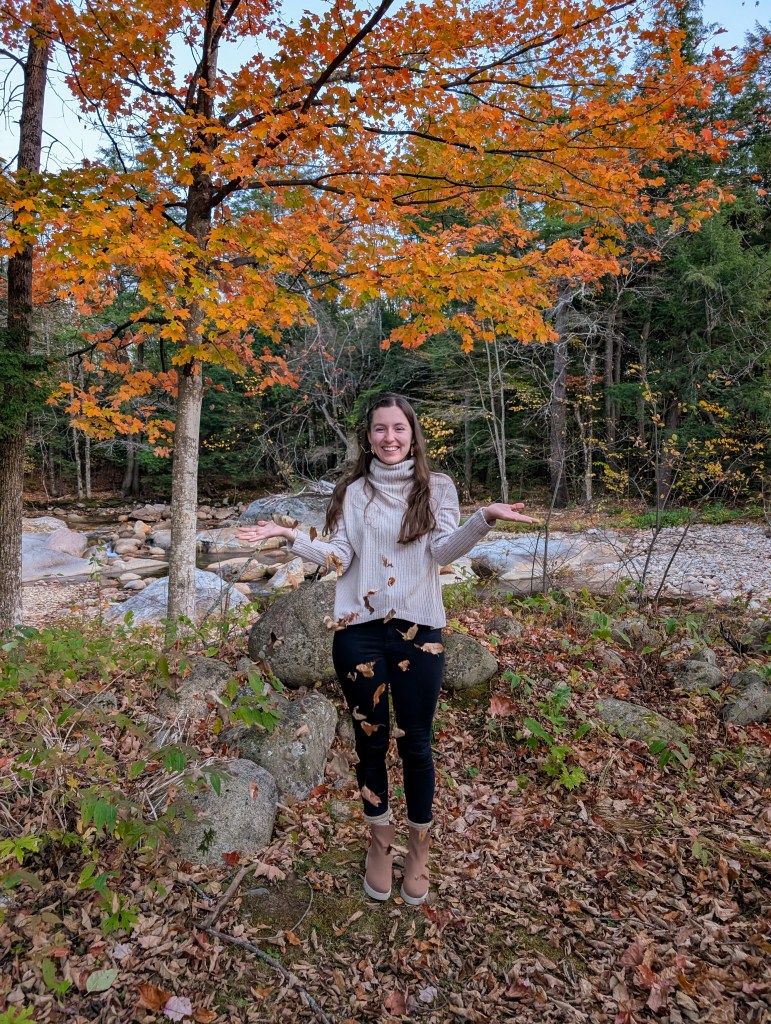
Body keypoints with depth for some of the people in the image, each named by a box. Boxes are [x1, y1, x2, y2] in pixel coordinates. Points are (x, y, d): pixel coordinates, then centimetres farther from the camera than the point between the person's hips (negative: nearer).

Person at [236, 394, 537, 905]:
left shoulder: (436, 487, 3)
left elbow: (443, 550, -10)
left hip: (418, 631, -1)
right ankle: (381, 843, 34)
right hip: (359, 632, 2)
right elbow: (338, 556, 0)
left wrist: (484, 519, -27)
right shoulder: (353, 491, 7)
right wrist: (291, 537, -14)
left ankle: (419, 848, 30)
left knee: (415, 744, 7)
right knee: (370, 741, 12)